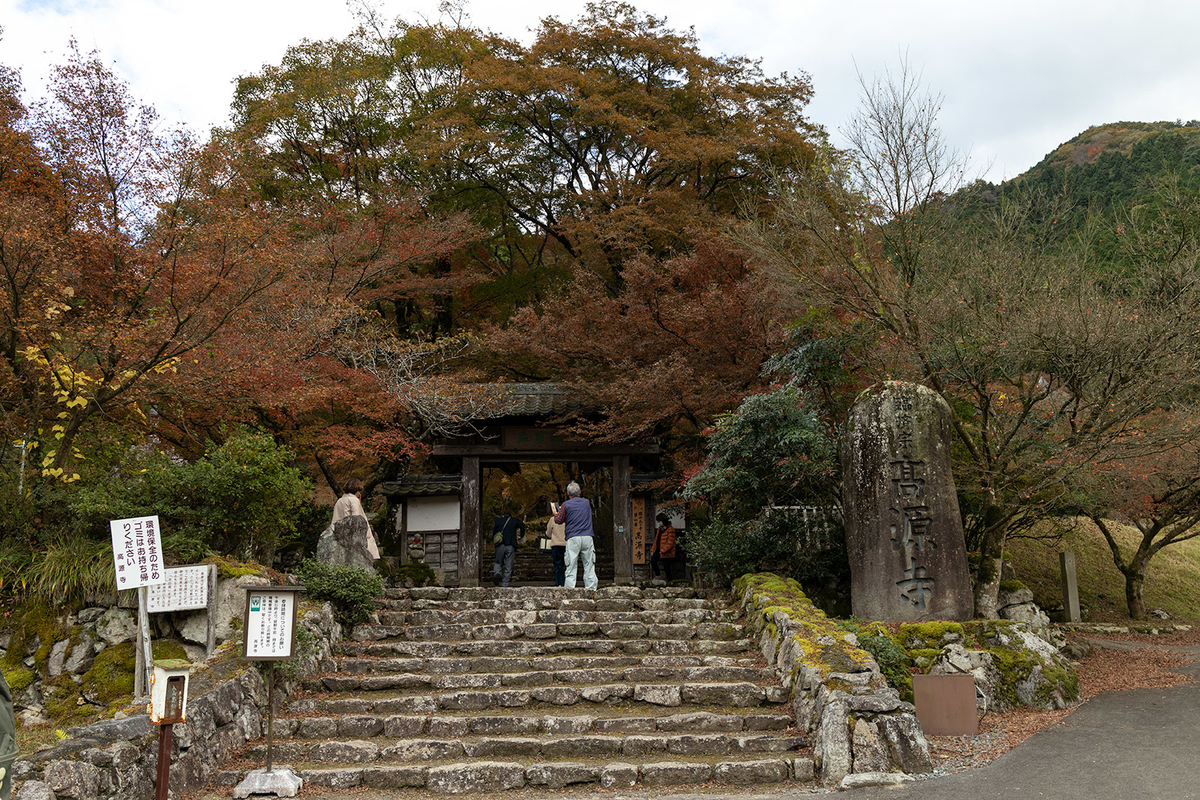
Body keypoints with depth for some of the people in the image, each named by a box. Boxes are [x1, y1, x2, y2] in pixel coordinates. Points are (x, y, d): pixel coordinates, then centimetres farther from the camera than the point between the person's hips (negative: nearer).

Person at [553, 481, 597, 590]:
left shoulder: (566, 505, -1)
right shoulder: (586, 502, 11)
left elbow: (559, 520, 5)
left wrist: (556, 514, 27)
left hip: (573, 538, -3)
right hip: (587, 537, 3)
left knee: (571, 567, -1)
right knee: (589, 565, 5)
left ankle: (569, 588, -6)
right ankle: (591, 588, 2)